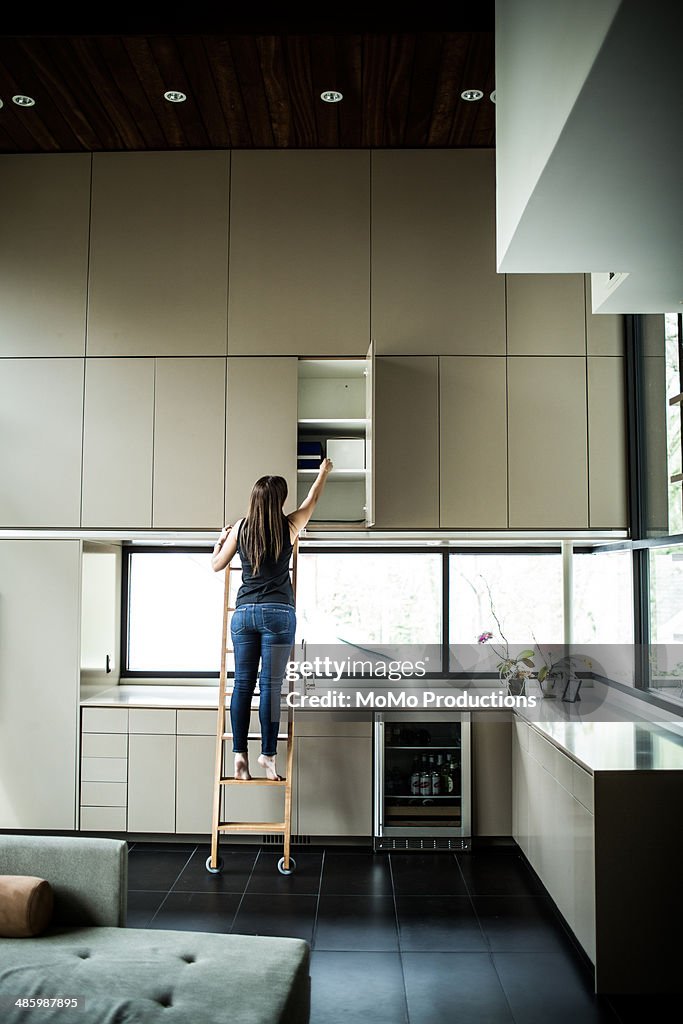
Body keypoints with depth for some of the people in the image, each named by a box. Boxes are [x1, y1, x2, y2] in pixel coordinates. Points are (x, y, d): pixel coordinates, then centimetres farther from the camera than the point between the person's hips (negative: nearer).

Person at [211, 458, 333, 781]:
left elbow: (216, 565, 15)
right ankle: (268, 754, 0)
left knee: (242, 684, 5)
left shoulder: (240, 528, 4)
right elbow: (312, 499, 18)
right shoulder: (289, 527, 0)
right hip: (277, 612, -2)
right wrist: (323, 472, 36)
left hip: (244, 612, 3)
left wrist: (220, 540, 34)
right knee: (270, 685, -2)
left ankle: (240, 754, 4)